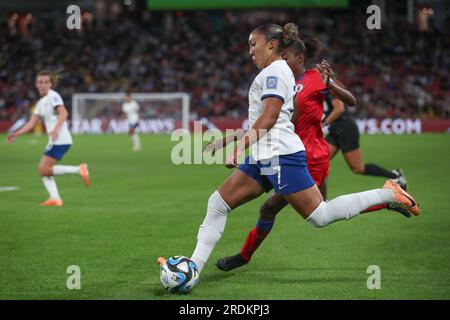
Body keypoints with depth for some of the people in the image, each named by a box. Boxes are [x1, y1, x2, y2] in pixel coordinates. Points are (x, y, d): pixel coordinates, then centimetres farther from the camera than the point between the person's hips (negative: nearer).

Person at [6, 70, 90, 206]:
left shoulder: (53, 96, -8)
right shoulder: (41, 102, 20)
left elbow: (63, 113, -23)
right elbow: (32, 123, 21)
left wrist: (56, 129, -36)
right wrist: (15, 134, 15)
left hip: (60, 140, -9)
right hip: (54, 141, 9)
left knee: (44, 169, -14)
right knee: (43, 170, 5)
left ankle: (78, 170, -15)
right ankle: (55, 199, 0)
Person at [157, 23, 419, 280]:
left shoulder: (274, 71, -8)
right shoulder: (278, 71, 22)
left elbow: (269, 116, -18)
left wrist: (239, 148, -20)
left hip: (280, 156, -10)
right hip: (264, 158, 10)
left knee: (319, 216, -10)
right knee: (218, 204, 3)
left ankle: (389, 194, -1)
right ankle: (193, 267, 2)